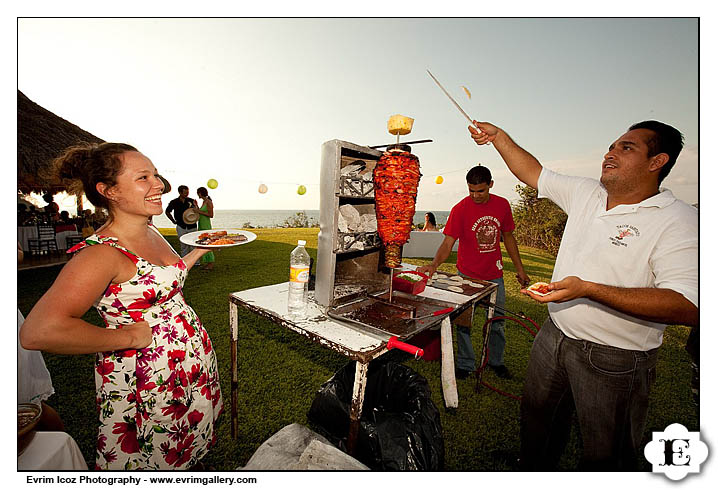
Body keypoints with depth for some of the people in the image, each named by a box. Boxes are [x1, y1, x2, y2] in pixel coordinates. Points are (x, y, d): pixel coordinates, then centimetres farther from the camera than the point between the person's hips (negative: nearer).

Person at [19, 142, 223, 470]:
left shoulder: (152, 234, 4)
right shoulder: (101, 252, -23)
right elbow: (37, 332, -32)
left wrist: (199, 250, 17)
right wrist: (129, 336, -23)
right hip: (145, 384, -7)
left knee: (190, 455, 26)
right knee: (155, 463, 16)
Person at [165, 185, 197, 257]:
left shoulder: (191, 201, 0)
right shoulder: (174, 202, 0)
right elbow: (167, 212, 15)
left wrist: (196, 206, -16)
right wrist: (173, 221, 9)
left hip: (192, 226, 0)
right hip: (181, 227, 1)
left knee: (194, 246, 1)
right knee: (183, 246, 9)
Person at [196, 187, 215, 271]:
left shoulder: (209, 202, -13)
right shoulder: (203, 202, 14)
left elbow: (211, 215, -17)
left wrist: (199, 212, -16)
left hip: (206, 226, -9)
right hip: (201, 225, 9)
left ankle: (211, 263, 0)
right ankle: (205, 262, 16)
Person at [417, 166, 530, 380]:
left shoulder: (502, 205, -1)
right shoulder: (460, 209, -13)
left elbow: (508, 237, 10)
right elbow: (448, 243, -19)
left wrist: (519, 269, 11)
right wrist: (434, 265, -36)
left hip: (494, 275, 4)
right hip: (467, 276, -4)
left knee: (497, 322, 16)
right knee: (464, 322, 4)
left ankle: (496, 361, 38)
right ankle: (465, 365, 23)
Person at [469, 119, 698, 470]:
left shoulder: (680, 221, -17)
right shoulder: (586, 193, 2)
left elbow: (688, 307, -26)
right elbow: (531, 171, 10)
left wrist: (587, 289, -34)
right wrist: (497, 136, 5)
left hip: (612, 361, -5)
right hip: (553, 336, 6)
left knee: (604, 457, 16)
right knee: (536, 421, 24)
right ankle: (533, 474, 50)